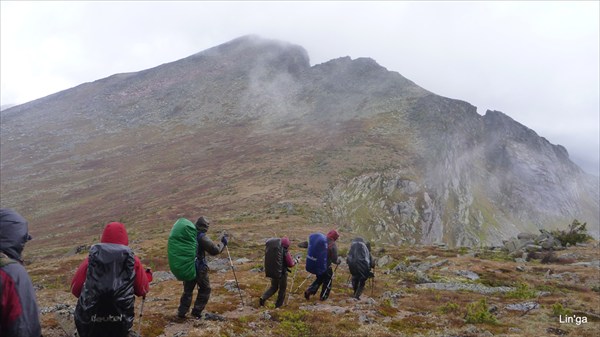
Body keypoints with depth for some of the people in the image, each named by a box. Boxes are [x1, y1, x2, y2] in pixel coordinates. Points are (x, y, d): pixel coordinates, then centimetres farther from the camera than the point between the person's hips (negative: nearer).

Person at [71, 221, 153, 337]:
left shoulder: (91, 259, -1)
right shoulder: (133, 260, -1)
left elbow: (75, 290, 4)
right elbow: (143, 290, 7)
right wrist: (147, 276, 28)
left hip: (89, 325, 1)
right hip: (120, 326, 0)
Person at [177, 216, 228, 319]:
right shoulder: (202, 237, -18)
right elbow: (214, 250, -18)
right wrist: (223, 243, -5)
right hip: (199, 268, -6)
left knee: (187, 290, 19)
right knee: (205, 290, 12)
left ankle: (182, 312, 19)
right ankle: (197, 311, 11)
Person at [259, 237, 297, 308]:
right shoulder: (285, 253, -19)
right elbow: (290, 264, -12)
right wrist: (295, 261, 8)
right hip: (282, 273, -5)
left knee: (273, 287, 21)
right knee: (282, 288, 15)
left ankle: (263, 298, 4)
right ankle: (279, 304, 24)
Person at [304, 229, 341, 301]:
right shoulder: (333, 245, -20)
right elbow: (334, 259, -15)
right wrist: (339, 260, 7)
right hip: (326, 267, -6)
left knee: (319, 279, 25)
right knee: (327, 281, 18)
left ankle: (309, 291, 13)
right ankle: (323, 296, 27)